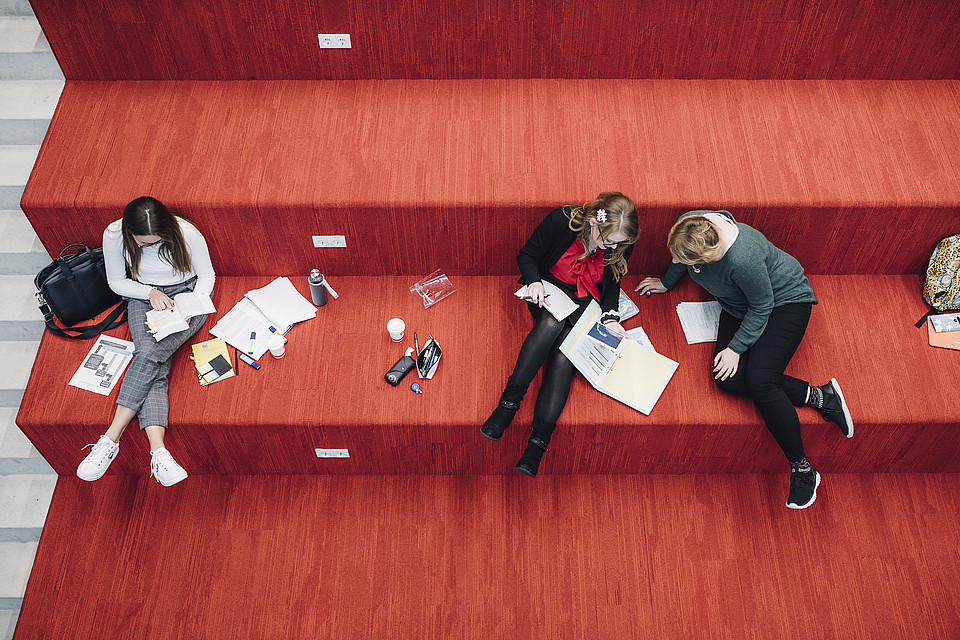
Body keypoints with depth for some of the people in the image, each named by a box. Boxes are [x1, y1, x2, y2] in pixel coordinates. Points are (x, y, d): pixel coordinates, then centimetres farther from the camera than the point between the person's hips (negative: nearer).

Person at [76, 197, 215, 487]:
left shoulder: (187, 234, -21)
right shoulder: (114, 236, -15)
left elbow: (206, 275, -5)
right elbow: (117, 282, 1)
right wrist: (150, 292, -16)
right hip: (144, 297, 2)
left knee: (150, 353, -28)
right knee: (154, 366, -26)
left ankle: (110, 440, -25)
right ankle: (158, 450, -37)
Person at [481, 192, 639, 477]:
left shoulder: (621, 244, -12)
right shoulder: (561, 221, -20)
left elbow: (612, 283, 6)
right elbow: (527, 255, -6)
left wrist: (610, 317, -9)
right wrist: (534, 282, -25)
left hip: (585, 301, 1)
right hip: (549, 288, -1)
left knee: (564, 351, -26)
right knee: (552, 322, -37)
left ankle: (539, 439, -33)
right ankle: (510, 400, -30)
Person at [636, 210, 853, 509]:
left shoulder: (743, 259, -40)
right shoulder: (690, 226, -20)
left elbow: (761, 307, -23)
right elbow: (679, 260, 6)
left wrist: (736, 347, -18)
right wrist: (666, 283, 22)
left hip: (785, 300, -7)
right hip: (738, 305, 7)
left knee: (758, 381, -25)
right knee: (729, 380, -15)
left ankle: (802, 469, -9)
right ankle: (818, 397, -1)